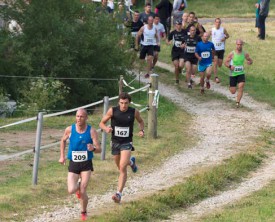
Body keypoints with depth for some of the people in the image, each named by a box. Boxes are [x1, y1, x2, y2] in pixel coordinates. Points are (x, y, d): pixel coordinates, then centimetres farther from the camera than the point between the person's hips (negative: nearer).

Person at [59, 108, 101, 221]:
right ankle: (78, 186, 25)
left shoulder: (91, 131, -11)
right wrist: (62, 156, 9)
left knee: (83, 191, -8)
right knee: (71, 190, -15)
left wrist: (93, 148, -34)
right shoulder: (70, 129, -6)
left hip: (86, 164, -1)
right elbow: (63, 140, 15)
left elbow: (99, 149, -11)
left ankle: (83, 212, 20)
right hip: (73, 164, 1)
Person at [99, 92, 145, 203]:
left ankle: (119, 194, -20)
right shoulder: (112, 111, -10)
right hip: (115, 142, 3)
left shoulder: (134, 112, -9)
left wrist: (141, 130, -7)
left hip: (127, 143, -3)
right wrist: (106, 128, -24)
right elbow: (101, 123, -2)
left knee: (122, 168, -18)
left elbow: (141, 121, 12)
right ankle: (131, 162, 58)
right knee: (120, 167, 21)